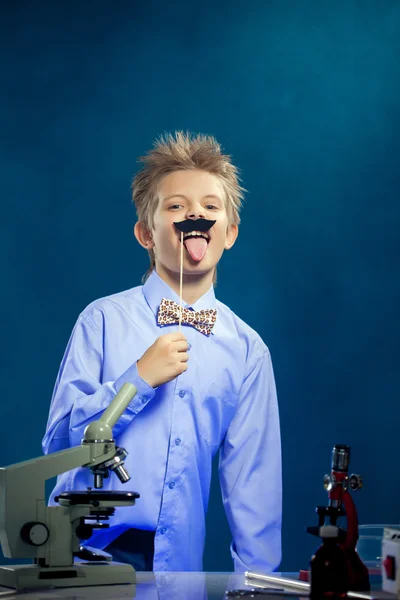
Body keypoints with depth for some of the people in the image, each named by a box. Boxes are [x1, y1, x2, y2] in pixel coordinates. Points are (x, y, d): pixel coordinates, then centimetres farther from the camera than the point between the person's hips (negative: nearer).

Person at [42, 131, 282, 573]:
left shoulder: (247, 350, 3)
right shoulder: (103, 320, -3)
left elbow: (252, 482, 4)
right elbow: (59, 441, -7)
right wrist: (140, 378, -16)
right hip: (88, 551, -2)